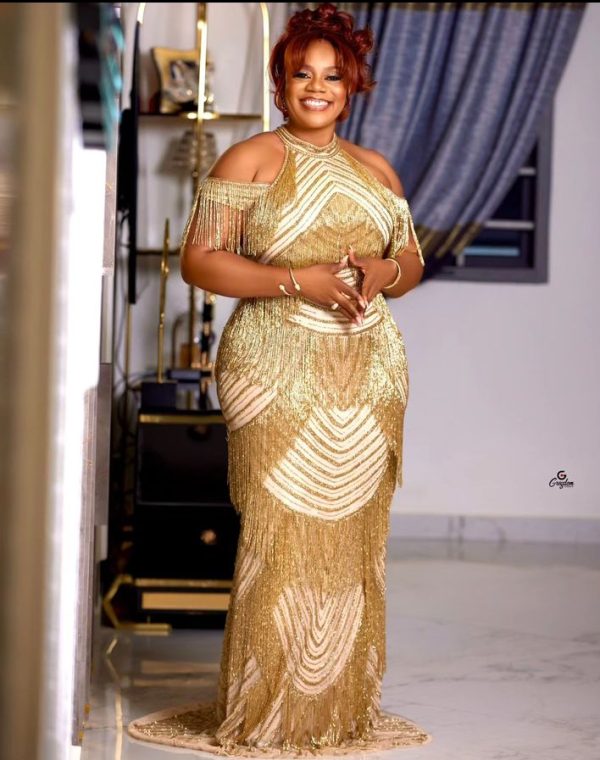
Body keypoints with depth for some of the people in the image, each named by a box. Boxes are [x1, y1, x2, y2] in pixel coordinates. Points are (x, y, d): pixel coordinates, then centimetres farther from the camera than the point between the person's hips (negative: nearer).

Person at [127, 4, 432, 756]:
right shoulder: (248, 161, 0)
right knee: (280, 536, -8)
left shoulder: (375, 170, 16)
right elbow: (198, 261, -7)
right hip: (280, 375, -5)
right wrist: (299, 279, -16)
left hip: (367, 376, 5)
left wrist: (384, 272, -4)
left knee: (354, 537, 6)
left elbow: (413, 260, 20)